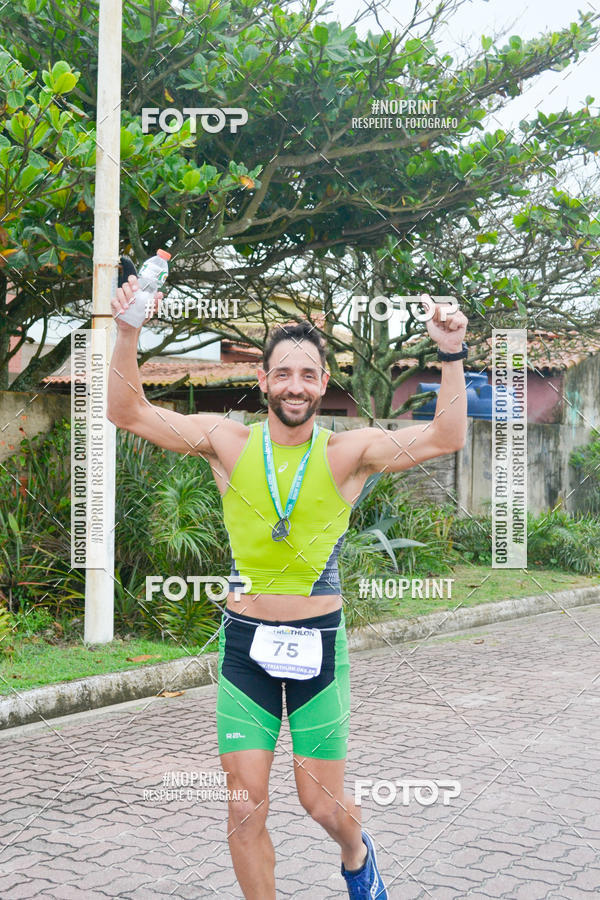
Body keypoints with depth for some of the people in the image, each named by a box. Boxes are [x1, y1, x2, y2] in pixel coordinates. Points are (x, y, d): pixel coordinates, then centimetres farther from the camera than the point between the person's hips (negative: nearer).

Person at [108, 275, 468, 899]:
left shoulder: (347, 454, -5)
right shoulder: (229, 443, -1)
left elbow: (445, 438, -14)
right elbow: (127, 412, -4)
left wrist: (451, 356, -25)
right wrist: (128, 334, -17)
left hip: (319, 643, -1)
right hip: (244, 643, 1)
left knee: (323, 805, 8)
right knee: (245, 811, 1)